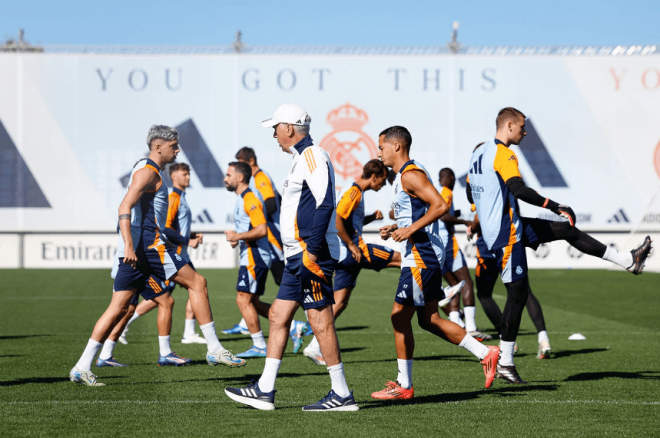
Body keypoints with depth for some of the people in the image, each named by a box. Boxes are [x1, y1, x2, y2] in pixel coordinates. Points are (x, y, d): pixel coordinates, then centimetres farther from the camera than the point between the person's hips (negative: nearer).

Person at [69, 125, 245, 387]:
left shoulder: (149, 172, 24)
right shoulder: (148, 172, -9)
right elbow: (125, 207, -20)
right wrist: (129, 245, -29)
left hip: (135, 249, 10)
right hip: (146, 245, -10)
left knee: (119, 307, 5)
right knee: (197, 282, -3)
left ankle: (82, 368, 0)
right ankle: (214, 350, -2)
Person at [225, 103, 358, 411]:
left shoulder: (312, 156, -11)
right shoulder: (301, 158, 20)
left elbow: (325, 204, -21)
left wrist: (312, 249, -24)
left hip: (312, 256, -11)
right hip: (297, 257, 11)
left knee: (320, 320, -8)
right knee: (278, 316, 10)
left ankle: (342, 394, -4)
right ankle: (265, 391, 12)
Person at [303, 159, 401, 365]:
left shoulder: (357, 192, 19)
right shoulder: (353, 192, -12)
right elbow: (336, 221, -23)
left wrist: (372, 217, 13)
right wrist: (351, 245, -18)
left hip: (345, 255, 10)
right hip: (352, 251, -10)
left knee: (340, 302, 7)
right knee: (400, 258, -2)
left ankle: (315, 347, 5)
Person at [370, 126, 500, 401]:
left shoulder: (411, 175, -14)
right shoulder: (403, 176, 18)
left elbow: (440, 205, -24)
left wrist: (410, 230, -23)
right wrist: (395, 229, 14)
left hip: (421, 257, -10)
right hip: (421, 257, 10)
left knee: (400, 316, -5)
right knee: (428, 319, 11)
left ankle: (404, 385, 1)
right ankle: (486, 354, 13)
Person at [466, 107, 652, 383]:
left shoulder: (478, 154, 13)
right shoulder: (503, 154, -16)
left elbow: (470, 193, 23)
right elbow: (519, 190, -29)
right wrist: (556, 207, -27)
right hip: (506, 234, -10)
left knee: (566, 229, 15)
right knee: (518, 293, -7)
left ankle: (628, 260, 21)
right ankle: (505, 363, -3)